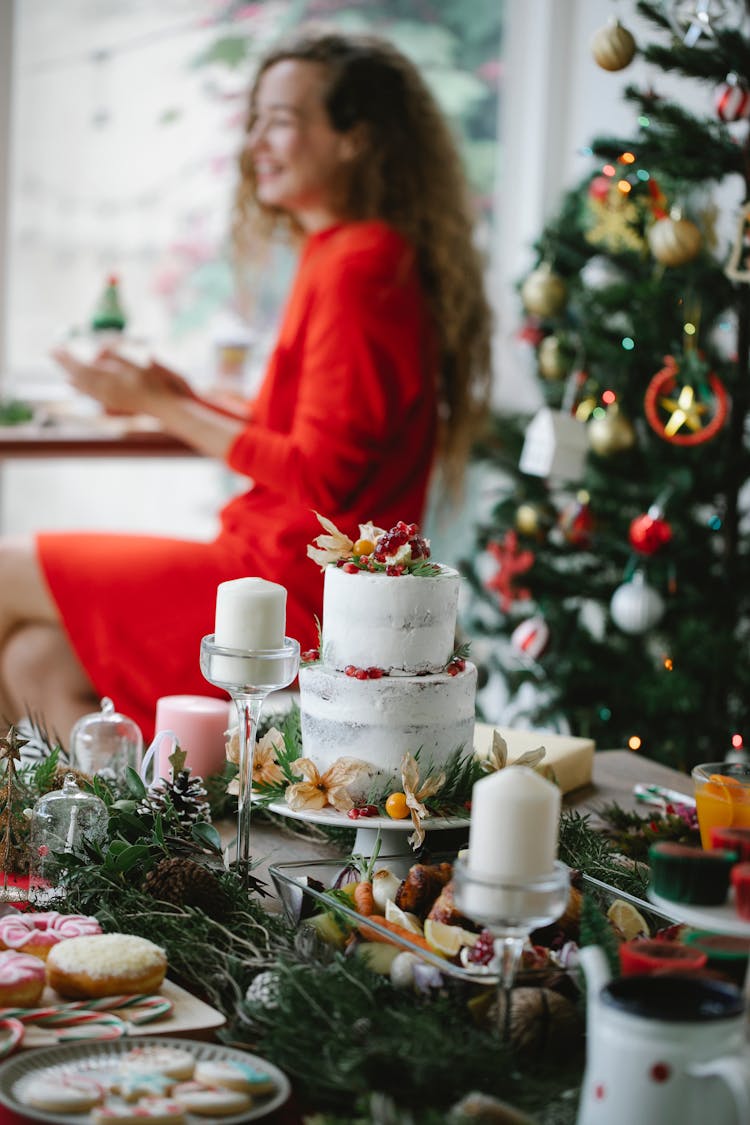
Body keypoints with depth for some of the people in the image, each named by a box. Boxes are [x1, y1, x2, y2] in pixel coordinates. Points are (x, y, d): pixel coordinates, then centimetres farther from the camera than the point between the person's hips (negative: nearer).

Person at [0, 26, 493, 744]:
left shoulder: (359, 263, -15)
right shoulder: (341, 255, 14)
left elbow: (321, 475, -20)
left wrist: (160, 406, -12)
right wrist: (181, 400, 7)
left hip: (301, 596, -9)